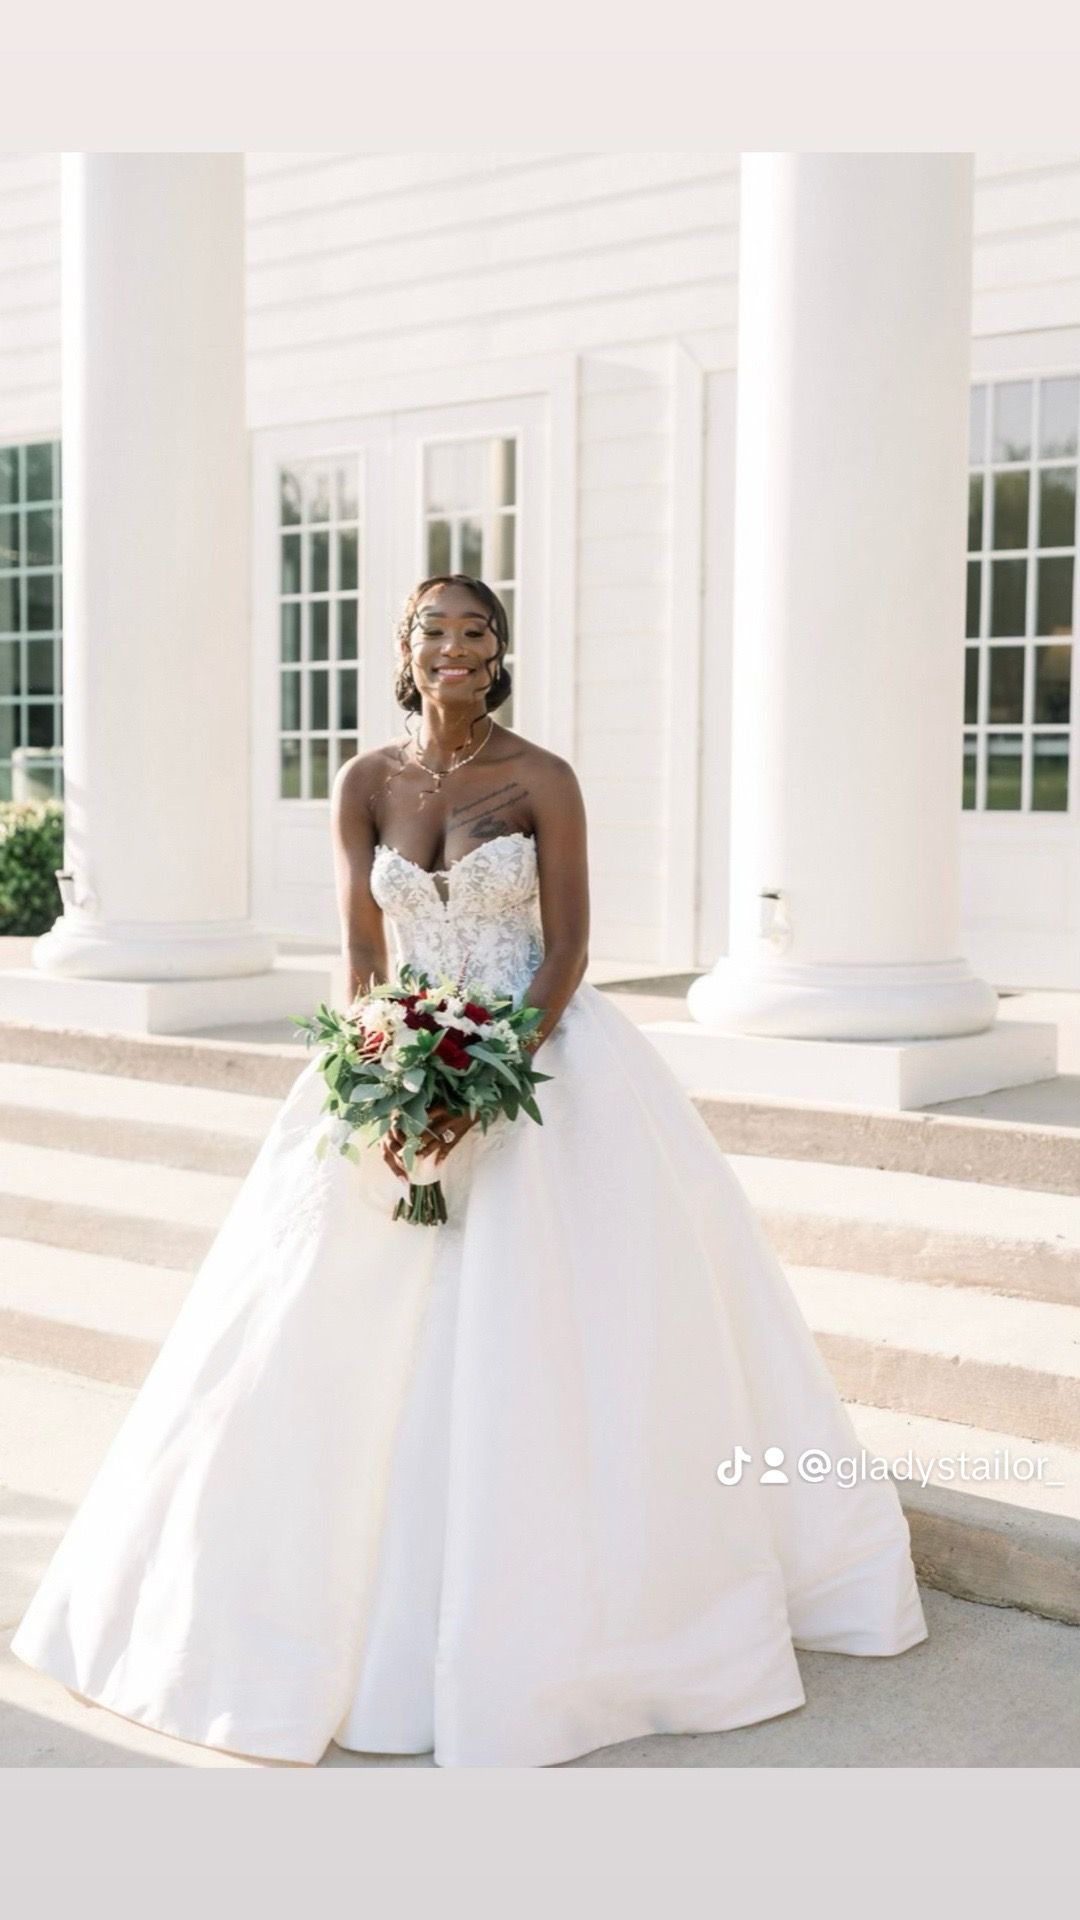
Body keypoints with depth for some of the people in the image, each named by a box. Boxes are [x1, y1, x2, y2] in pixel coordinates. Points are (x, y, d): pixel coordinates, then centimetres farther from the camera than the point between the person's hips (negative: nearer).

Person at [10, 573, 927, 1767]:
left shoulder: (542, 780, -5)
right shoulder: (365, 784, 4)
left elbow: (568, 947, -9)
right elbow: (361, 948, 1)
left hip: (536, 1057, -3)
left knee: (537, 1333, -4)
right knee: (356, 1325, 3)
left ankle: (544, 1584, 13)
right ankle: (368, 1571, 21)